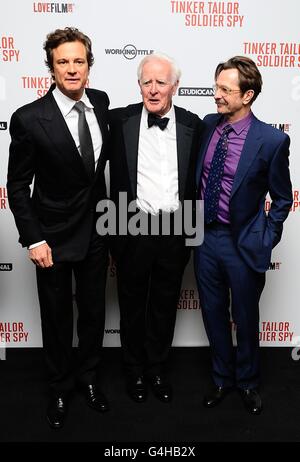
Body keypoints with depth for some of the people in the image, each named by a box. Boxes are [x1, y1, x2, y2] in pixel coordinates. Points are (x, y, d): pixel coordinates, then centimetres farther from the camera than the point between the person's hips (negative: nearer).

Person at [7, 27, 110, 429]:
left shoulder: (102, 102, -2)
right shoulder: (29, 118, -16)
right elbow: (17, 185, -10)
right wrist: (34, 240, -14)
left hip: (96, 230, 4)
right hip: (54, 234, -4)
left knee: (94, 311, 17)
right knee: (57, 317, 12)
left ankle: (89, 376, 41)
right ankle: (60, 387, 37)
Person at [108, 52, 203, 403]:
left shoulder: (192, 124, 0)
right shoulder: (120, 119, -4)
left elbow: (197, 179, 4)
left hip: (174, 231, 2)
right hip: (133, 229, -1)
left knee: (165, 305, 16)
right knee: (132, 305, 15)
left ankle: (157, 368, 38)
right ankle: (134, 370, 37)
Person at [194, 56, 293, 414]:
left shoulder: (272, 140, -13)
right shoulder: (208, 125, 0)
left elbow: (282, 198, -3)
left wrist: (266, 240, -6)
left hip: (242, 242, -4)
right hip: (205, 236, 4)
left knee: (245, 318, 14)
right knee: (214, 314, 17)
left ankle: (247, 381, 39)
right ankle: (222, 378, 39)